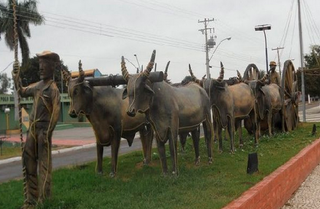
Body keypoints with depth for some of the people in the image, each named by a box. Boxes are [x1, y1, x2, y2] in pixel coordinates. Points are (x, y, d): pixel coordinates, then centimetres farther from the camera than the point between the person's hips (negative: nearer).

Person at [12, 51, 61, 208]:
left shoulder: (53, 88, -10)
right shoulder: (37, 86, 11)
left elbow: (56, 112, -15)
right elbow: (22, 92, 29)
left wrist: (48, 133, -17)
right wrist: (16, 78, 16)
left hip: (44, 128, -8)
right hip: (32, 128, 8)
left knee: (44, 164, -2)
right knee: (28, 160, 11)